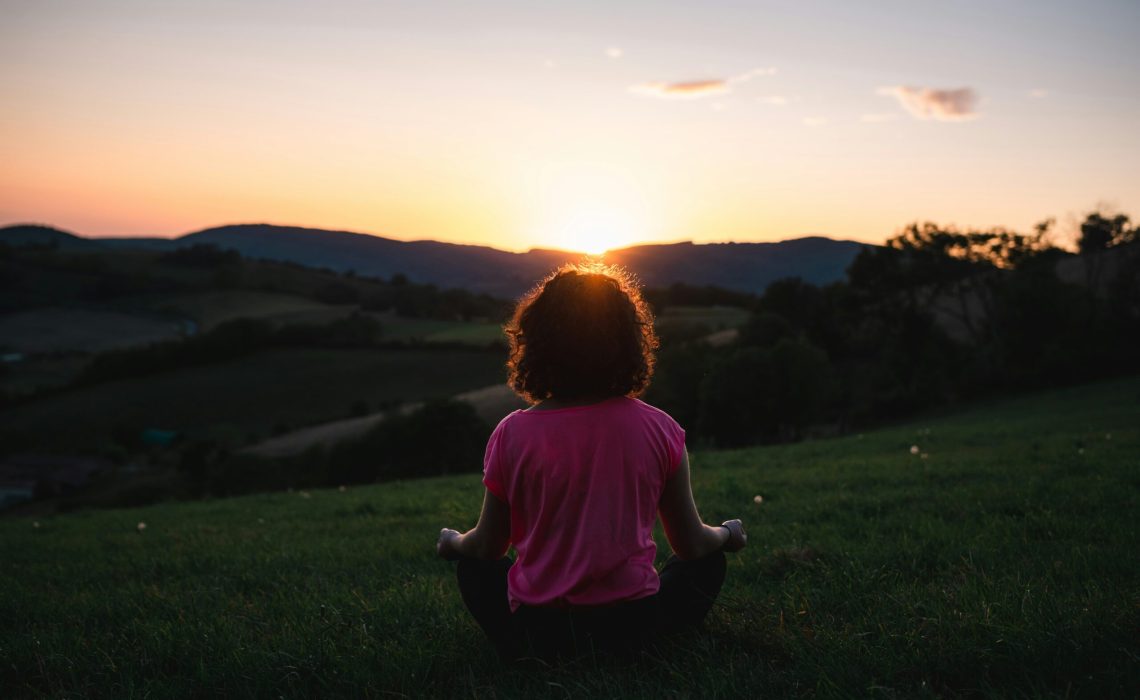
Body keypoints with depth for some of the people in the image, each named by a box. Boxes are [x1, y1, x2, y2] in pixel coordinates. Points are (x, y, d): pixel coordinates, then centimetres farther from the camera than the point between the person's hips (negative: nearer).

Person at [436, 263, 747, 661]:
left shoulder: (512, 434, -10)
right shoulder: (659, 429, -9)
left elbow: (488, 547, 3)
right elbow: (692, 545, 2)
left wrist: (452, 543, 27)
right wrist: (727, 535, 26)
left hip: (536, 632, 0)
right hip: (633, 626, 1)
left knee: (472, 564, 29)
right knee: (708, 561, 27)